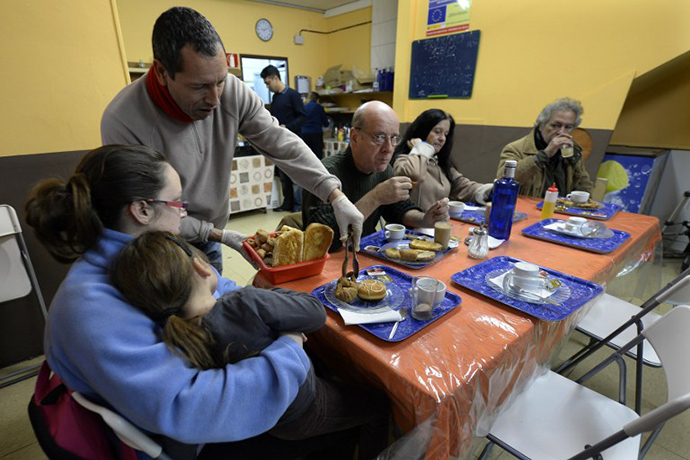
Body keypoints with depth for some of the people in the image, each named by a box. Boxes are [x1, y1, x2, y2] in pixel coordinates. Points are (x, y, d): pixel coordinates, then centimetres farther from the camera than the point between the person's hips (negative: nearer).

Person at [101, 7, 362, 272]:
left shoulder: (232, 91, -17)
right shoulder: (123, 121, -28)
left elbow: (281, 143, -17)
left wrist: (336, 197, -26)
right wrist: (220, 235, -21)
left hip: (207, 239, 4)